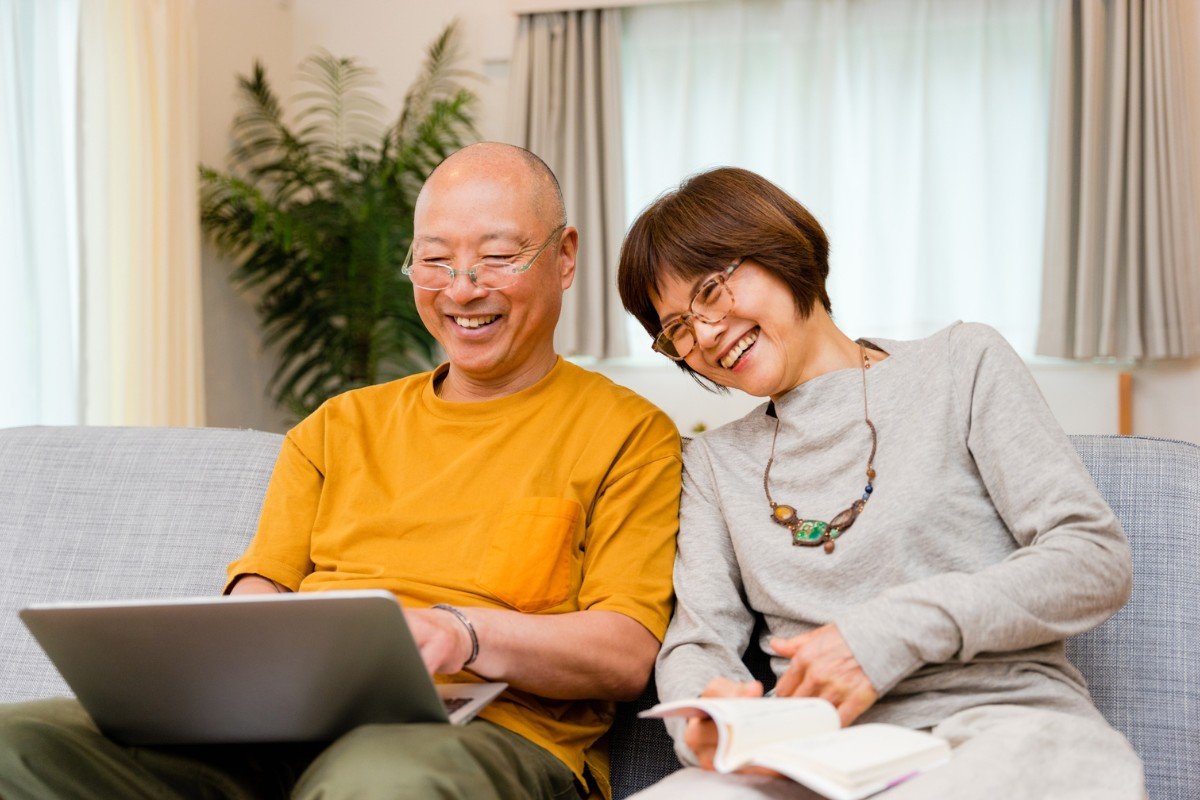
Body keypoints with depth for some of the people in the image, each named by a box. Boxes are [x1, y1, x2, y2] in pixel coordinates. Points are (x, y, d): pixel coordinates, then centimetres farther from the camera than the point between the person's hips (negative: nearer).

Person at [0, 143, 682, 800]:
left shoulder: (628, 434, 12)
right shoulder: (340, 425, 28)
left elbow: (627, 656, 2)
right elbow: (261, 585, 20)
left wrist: (465, 633, -16)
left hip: (490, 727, -5)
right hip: (279, 718, 5)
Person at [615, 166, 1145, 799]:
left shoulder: (960, 364, 12)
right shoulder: (717, 461, 23)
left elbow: (1097, 561, 2)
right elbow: (696, 643, 13)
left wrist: (892, 632, -10)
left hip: (1004, 717, -2)